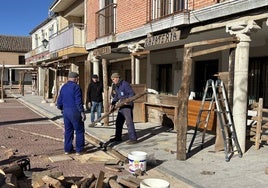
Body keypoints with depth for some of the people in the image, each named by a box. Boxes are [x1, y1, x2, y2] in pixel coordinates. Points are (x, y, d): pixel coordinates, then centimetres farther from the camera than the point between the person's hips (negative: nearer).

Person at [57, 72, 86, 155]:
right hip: (75, 112, -7)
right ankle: (79, 150, 7)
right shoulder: (76, 87, -11)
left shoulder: (63, 87, 11)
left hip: (65, 112, 7)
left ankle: (67, 149, 19)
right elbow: (78, 101, -18)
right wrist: (82, 112, -13)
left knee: (68, 131, 15)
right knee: (79, 131, 4)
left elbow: (59, 102, 14)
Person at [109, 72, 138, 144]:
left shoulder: (125, 84, -12)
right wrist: (112, 104, 2)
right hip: (122, 106, 9)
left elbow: (132, 94, -16)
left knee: (129, 122, -11)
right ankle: (118, 137, 27)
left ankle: (133, 138, -7)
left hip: (127, 105, -9)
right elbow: (116, 97, 17)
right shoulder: (116, 86, 15)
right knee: (118, 122, 15)